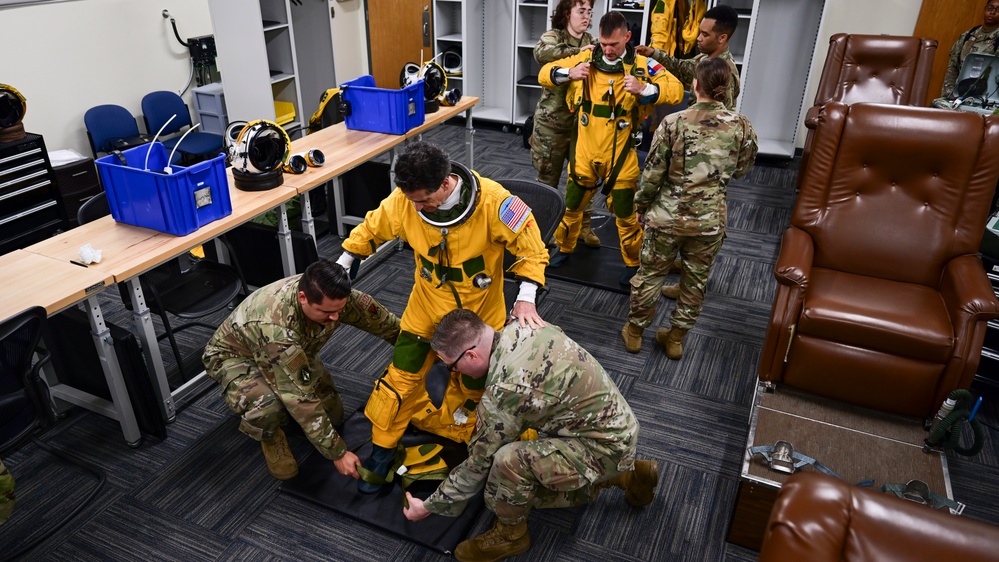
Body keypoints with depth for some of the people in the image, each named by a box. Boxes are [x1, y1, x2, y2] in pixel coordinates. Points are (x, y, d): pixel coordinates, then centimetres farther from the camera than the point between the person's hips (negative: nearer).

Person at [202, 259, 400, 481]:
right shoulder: (276, 327, -45)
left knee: (332, 413, 0)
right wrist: (337, 453, -35)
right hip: (234, 355, -5)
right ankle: (269, 436, 0)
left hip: (294, 351, 6)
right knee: (269, 407, -35)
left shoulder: (334, 297, -29)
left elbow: (387, 323, -13)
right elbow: (301, 398, -40)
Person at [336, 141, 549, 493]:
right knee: (401, 378, 3)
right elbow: (371, 230, -1)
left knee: (476, 380, 14)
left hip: (481, 309, -1)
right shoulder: (403, 201, -21)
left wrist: (525, 299, -28)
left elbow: (530, 247, -19)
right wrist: (340, 268, 8)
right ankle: (382, 449, 22)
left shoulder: (491, 200, -30)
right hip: (428, 305, 2)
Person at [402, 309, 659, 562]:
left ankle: (510, 534, 1)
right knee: (531, 487, 20)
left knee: (509, 461, -28)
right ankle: (628, 474, 26)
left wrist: (429, 506, -2)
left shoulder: (506, 389, -29)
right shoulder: (521, 327, -6)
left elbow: (479, 463, -16)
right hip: (614, 423, 10)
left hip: (605, 447, -10)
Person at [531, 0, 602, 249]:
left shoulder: (592, 42, 7)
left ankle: (584, 225, 26)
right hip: (552, 122, -4)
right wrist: (578, 51, -29)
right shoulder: (553, 36, -7)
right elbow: (542, 53, -30)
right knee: (548, 178, 8)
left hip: (582, 123, 4)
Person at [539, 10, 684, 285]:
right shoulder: (586, 58, -1)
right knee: (572, 206, 18)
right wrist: (568, 73, -18)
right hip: (585, 153, 2)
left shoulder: (642, 65, -7)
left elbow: (676, 91, -11)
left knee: (625, 214, 9)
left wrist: (644, 89, -28)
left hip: (620, 157, -2)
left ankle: (633, 263, 31)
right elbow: (545, 74, 3)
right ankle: (564, 248, 43)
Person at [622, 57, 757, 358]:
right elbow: (741, 169, 8)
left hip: (668, 216, -1)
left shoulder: (673, 122, -13)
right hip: (711, 220, 2)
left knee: (649, 274, 15)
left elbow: (653, 173, -9)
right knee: (696, 280, 18)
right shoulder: (741, 126, -7)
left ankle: (634, 331, 31)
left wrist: (642, 206, 5)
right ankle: (676, 338, 32)